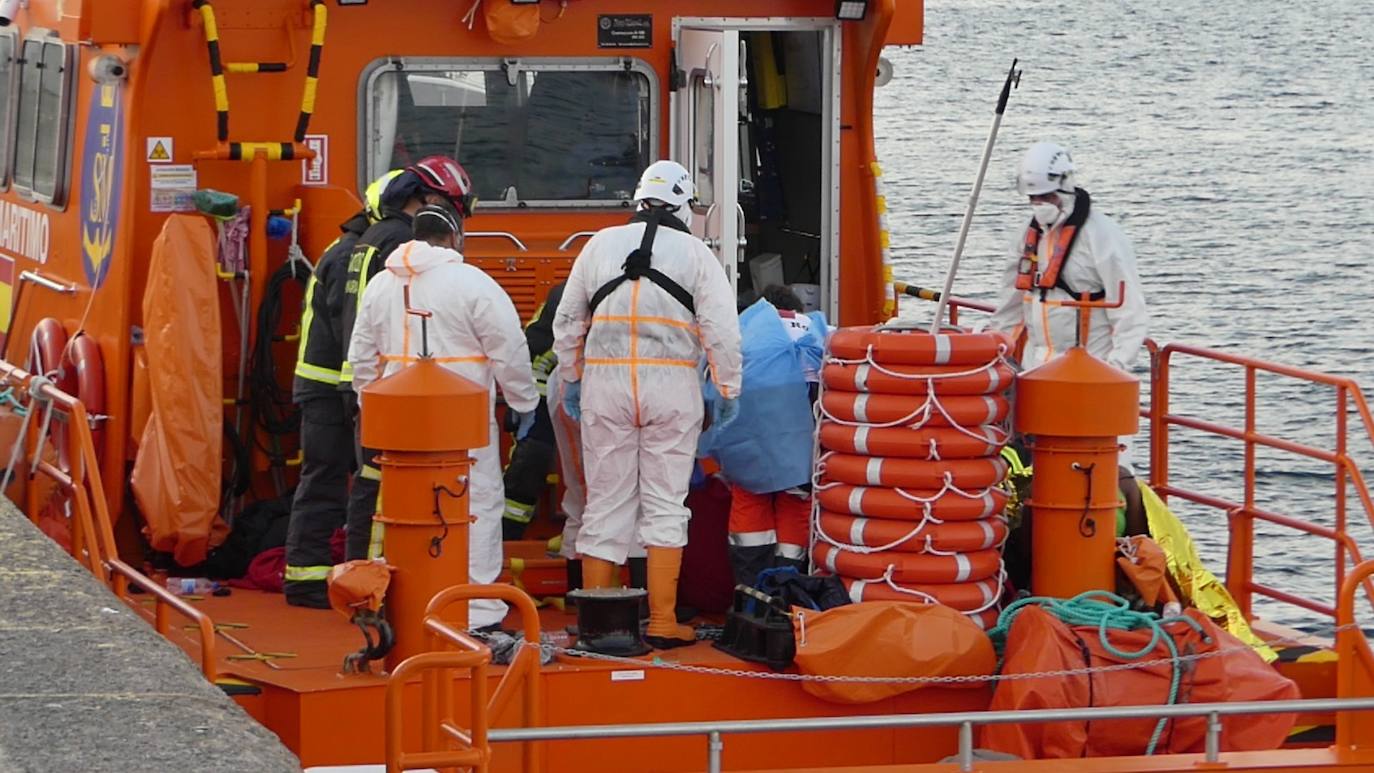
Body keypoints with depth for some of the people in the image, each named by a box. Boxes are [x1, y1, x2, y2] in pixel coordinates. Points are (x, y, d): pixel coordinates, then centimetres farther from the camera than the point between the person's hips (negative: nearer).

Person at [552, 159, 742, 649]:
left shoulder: (601, 244, 8)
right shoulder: (695, 252, 2)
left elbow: (567, 322, 13)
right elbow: (722, 328, -4)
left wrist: (571, 381, 22)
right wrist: (728, 389, 4)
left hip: (605, 382, 2)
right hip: (671, 385, -2)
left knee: (605, 503, 7)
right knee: (665, 504, 3)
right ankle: (662, 622, 0)